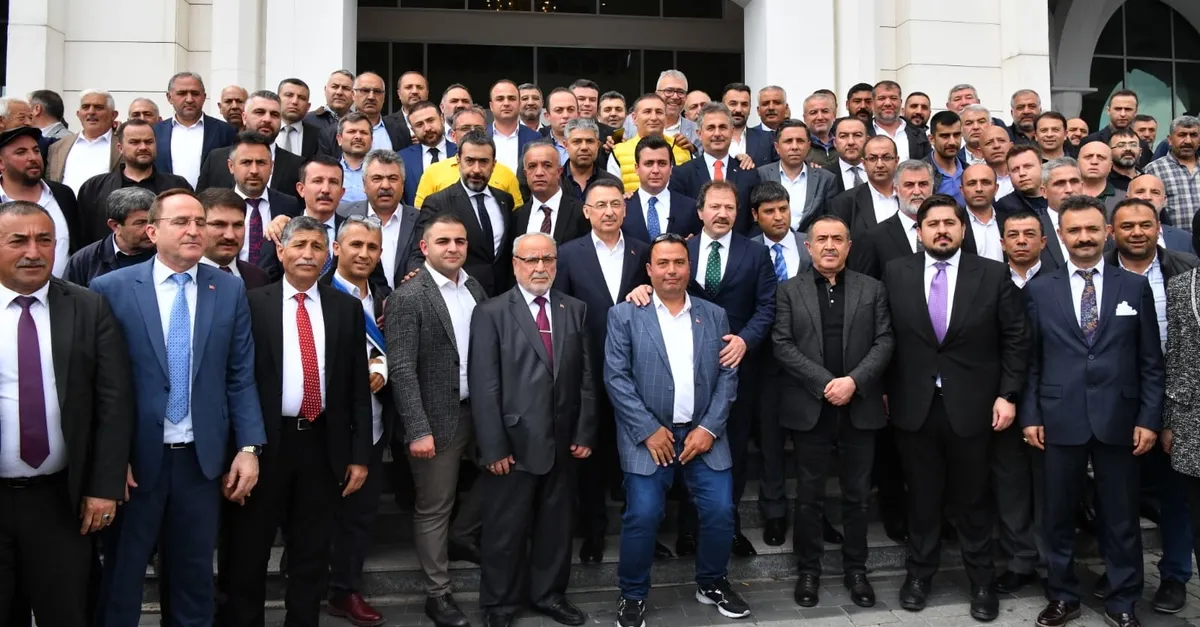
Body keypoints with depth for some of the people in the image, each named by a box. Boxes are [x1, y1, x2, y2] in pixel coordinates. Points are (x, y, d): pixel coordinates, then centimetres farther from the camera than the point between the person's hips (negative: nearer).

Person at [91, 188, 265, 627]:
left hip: (203, 458, 2)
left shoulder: (230, 290, 3)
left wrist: (249, 448, -3)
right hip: (135, 459, -2)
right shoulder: (111, 289, -4)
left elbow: (241, 376, 2)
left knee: (195, 574, 15)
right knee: (122, 575, 13)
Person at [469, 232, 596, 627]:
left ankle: (550, 594, 34)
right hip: (514, 443, -3)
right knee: (506, 529, 9)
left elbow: (585, 376, 6)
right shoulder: (491, 313, -5)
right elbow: (483, 386, -9)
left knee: (556, 525, 16)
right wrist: (493, 447, -13)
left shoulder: (575, 310, 7)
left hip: (562, 443, 4)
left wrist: (584, 433, 1)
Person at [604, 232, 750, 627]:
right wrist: (649, 430, -11)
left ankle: (712, 583, 24)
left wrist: (708, 428, -6)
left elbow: (727, 377, 5)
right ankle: (632, 594, 14)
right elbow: (615, 377, -6)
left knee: (720, 511, -2)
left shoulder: (714, 315, 10)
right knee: (642, 516, -9)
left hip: (703, 433, 3)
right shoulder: (624, 315, 0)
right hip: (648, 435, -2)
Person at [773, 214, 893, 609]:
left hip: (860, 407, 1)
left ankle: (855, 569, 24)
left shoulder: (872, 289, 7)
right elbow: (782, 345, -5)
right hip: (809, 408, -1)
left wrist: (853, 381, -15)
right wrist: (826, 383, -14)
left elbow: (884, 342, 0)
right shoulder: (789, 290, 3)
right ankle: (809, 569, 21)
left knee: (857, 494, 10)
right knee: (810, 495, 8)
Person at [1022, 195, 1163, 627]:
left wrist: (1149, 418, -2)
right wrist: (1030, 415, -2)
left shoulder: (1135, 287, 4)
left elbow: (1151, 362, 4)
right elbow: (1030, 360, 3)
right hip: (1060, 419, 0)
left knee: (1121, 517, 9)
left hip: (1118, 419, 0)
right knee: (1059, 514, 10)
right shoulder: (1040, 289, 3)